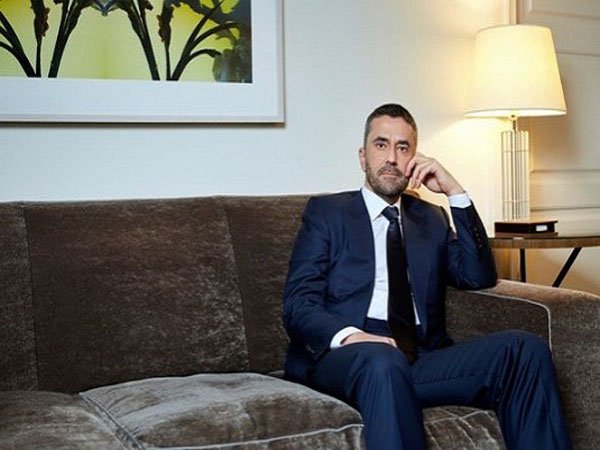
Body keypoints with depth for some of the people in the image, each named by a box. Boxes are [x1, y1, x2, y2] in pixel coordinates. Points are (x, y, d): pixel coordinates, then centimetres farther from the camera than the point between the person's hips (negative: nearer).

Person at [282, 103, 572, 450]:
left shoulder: (431, 218, 26)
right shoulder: (327, 212, 13)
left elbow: (479, 277, 9)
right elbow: (299, 305, 1)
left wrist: (454, 191, 5)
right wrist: (349, 335, -21)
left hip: (422, 358, 4)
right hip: (345, 354, -3)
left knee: (525, 349, -20)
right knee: (383, 361, -39)